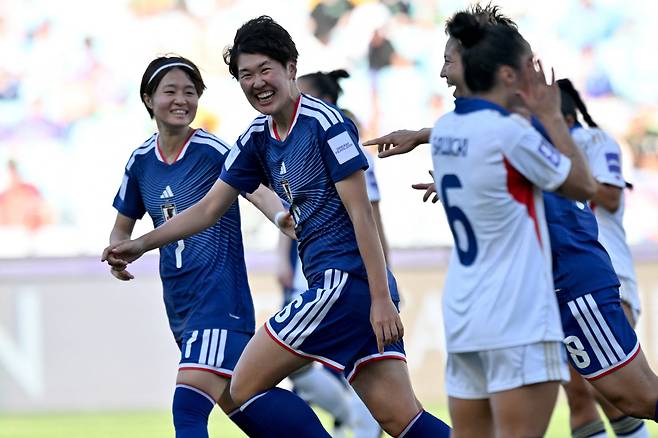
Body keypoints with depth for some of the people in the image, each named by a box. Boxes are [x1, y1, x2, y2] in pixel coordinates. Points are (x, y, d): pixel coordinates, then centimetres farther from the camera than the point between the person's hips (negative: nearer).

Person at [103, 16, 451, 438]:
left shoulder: (325, 122, -10)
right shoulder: (258, 138, 15)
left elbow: (361, 214, -13)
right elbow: (209, 208, 24)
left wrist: (382, 299, -17)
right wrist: (142, 244, 17)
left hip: (346, 279, -8)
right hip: (334, 284, 8)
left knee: (245, 387, -5)